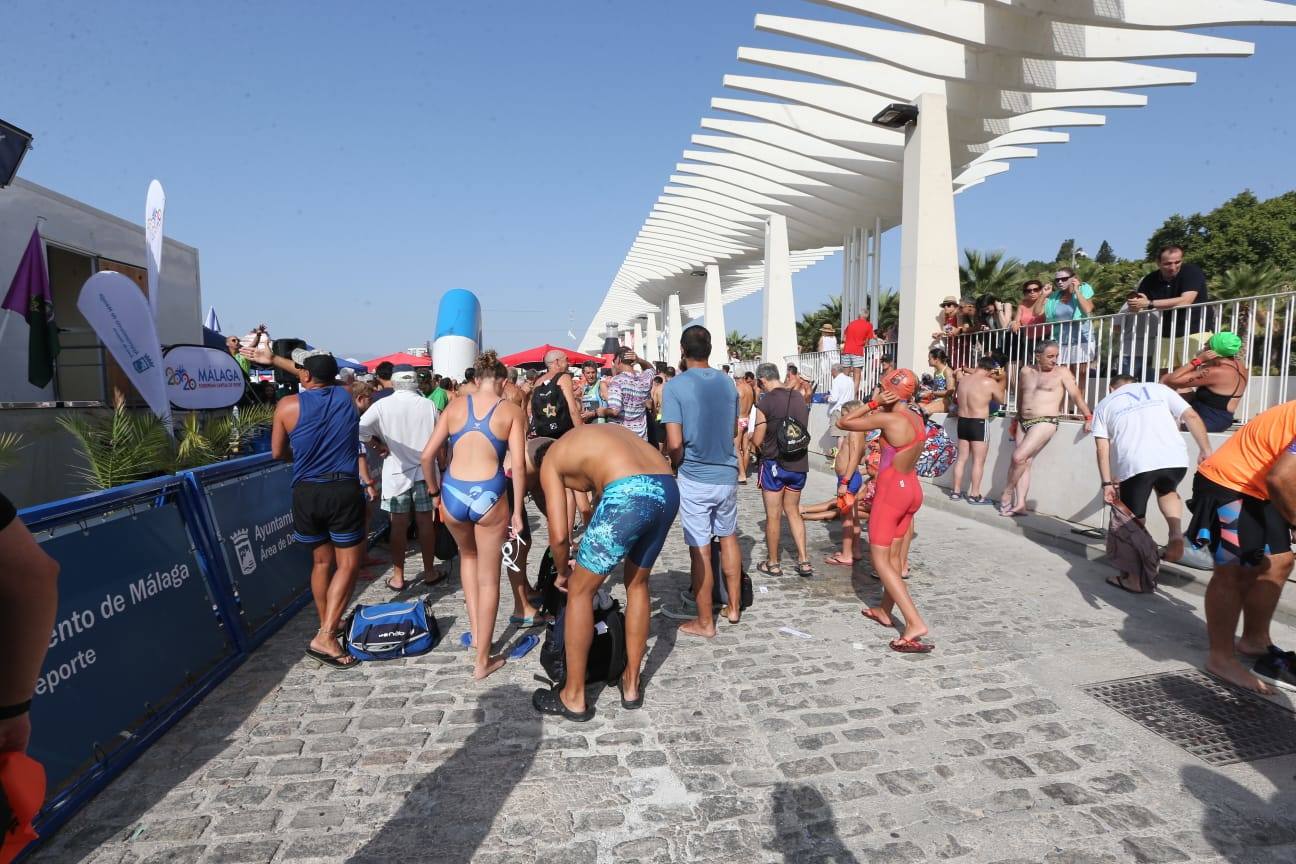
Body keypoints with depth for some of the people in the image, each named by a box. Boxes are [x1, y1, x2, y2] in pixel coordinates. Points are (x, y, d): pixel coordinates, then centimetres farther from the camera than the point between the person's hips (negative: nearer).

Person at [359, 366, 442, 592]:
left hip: (397, 472, -1)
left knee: (398, 526, 6)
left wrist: (381, 445, -2)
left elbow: (359, 430, -16)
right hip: (425, 471, 1)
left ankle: (398, 577, 14)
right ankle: (429, 572, 20)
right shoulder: (429, 405, -4)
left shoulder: (382, 406, -8)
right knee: (426, 523, 10)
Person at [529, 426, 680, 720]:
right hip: (668, 490, 7)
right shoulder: (603, 433, 36)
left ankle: (574, 698, 24)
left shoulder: (550, 461, 18)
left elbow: (559, 535, 12)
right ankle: (631, 684, 38)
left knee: (579, 591, 13)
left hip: (629, 495, -7)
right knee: (637, 585, 26)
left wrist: (563, 572, 32)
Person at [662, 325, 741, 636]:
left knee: (700, 550, 4)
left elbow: (674, 444, -18)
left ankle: (705, 622, 17)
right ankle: (733, 607, 33)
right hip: (727, 474, 5)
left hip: (694, 479, -5)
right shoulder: (727, 382, 2)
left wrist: (676, 467, 1)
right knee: (728, 538, 21)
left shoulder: (675, 386, -14)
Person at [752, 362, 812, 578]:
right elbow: (804, 431, 14)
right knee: (793, 511, 18)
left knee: (773, 515, 6)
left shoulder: (765, 402, -14)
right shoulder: (800, 398, 3)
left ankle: (772, 563, 18)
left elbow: (757, 440, -12)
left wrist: (751, 435, 9)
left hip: (774, 463, -5)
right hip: (798, 463, 6)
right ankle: (803, 561, 14)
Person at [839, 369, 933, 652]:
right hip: (912, 489, 8)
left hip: (892, 491, -8)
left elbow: (844, 422, -13)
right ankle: (885, 610, 32)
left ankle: (915, 623, -13)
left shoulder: (888, 418, -20)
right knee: (894, 555, 19)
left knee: (880, 559, -4)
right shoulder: (916, 418, 4)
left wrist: (874, 404, -8)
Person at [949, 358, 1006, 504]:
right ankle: (974, 495, 4)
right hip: (979, 423, -6)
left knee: (961, 458, 14)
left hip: (962, 421, 6)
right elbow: (1001, 399, 4)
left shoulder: (963, 378, 4)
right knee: (978, 461, 1)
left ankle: (956, 491, 18)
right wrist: (1001, 382, 16)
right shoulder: (989, 382, -12)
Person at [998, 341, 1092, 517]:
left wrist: (1088, 417, -20)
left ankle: (1008, 492, 3)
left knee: (1019, 457, -16)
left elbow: (1076, 395, -11)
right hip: (1024, 422, 5)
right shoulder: (1025, 371, 10)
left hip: (1046, 422, -5)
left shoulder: (1062, 372, -3)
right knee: (1024, 462, 2)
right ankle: (1020, 504, 3)